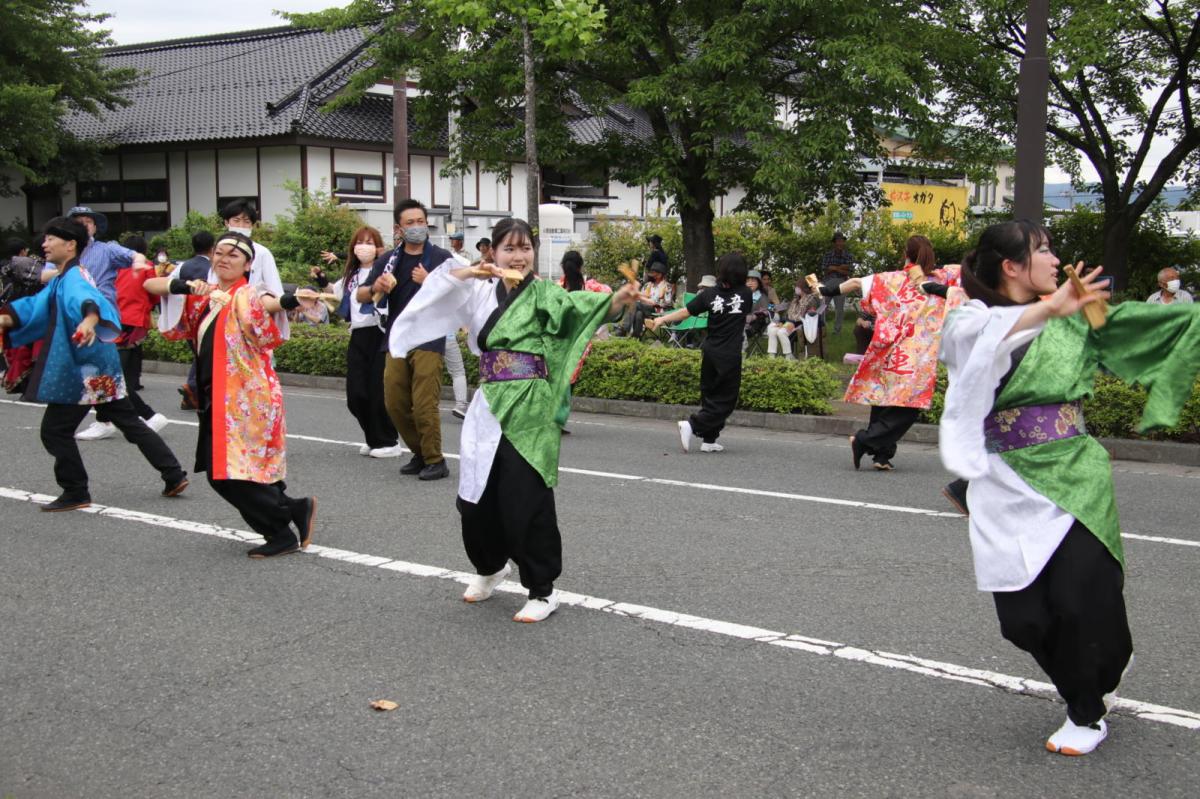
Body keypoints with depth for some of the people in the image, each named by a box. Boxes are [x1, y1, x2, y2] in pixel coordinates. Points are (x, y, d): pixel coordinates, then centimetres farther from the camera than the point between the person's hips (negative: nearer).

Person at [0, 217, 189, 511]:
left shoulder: (73, 278, -16)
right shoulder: (61, 280, 15)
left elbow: (87, 299, -39)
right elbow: (35, 307, 14)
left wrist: (89, 320, -61)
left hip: (86, 369, -10)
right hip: (98, 367, 10)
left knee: (55, 430, 2)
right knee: (129, 422, 13)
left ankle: (76, 493, 11)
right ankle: (174, 476, 14)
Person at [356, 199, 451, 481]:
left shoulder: (441, 258, -2)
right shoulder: (388, 260, 9)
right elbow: (360, 296, 8)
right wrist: (375, 288, -13)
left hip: (429, 340, -5)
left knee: (424, 406, -9)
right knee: (395, 405, 7)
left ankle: (435, 461, 4)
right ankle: (420, 454, 23)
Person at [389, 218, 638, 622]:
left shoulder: (545, 294, -2)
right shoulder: (481, 292, 11)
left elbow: (581, 305, -17)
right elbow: (441, 285, 10)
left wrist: (617, 300, -37)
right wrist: (472, 272, -6)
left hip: (530, 409, -4)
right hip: (489, 407, 5)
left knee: (526, 501, -5)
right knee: (476, 497, 11)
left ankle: (542, 590, 10)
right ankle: (490, 566, 38)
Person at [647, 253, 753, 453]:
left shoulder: (710, 294, -2)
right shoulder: (745, 294, -4)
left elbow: (685, 312, -3)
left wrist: (661, 320, 9)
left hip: (710, 352, 3)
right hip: (730, 355, -3)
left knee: (710, 395, 15)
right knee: (725, 400, 2)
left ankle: (709, 440, 15)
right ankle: (692, 425, -15)